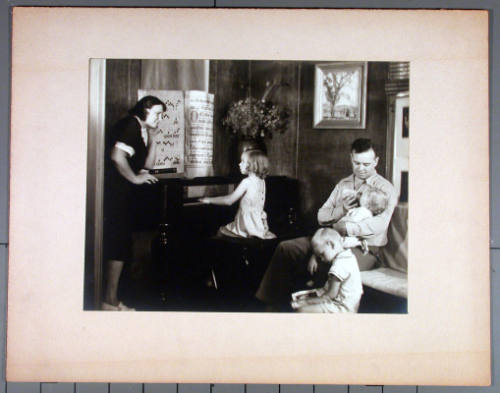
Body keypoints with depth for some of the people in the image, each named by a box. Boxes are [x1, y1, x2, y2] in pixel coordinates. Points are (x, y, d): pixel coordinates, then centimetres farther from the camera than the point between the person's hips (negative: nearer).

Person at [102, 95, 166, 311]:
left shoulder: (142, 130, 19)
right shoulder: (130, 125, -11)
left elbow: (147, 164, 19)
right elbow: (116, 155, -24)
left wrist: (152, 139, 8)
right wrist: (135, 178, -14)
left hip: (123, 194, 10)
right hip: (116, 192, -10)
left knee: (119, 243, 11)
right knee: (119, 244, -7)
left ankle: (110, 298, 17)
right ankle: (110, 300, -2)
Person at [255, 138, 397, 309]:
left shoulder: (385, 189, -2)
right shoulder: (343, 184, 19)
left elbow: (379, 224, -20)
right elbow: (321, 217, 13)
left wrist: (343, 228, -22)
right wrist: (341, 209, -7)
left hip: (363, 248, -7)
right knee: (285, 248, -6)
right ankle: (272, 302, -2)